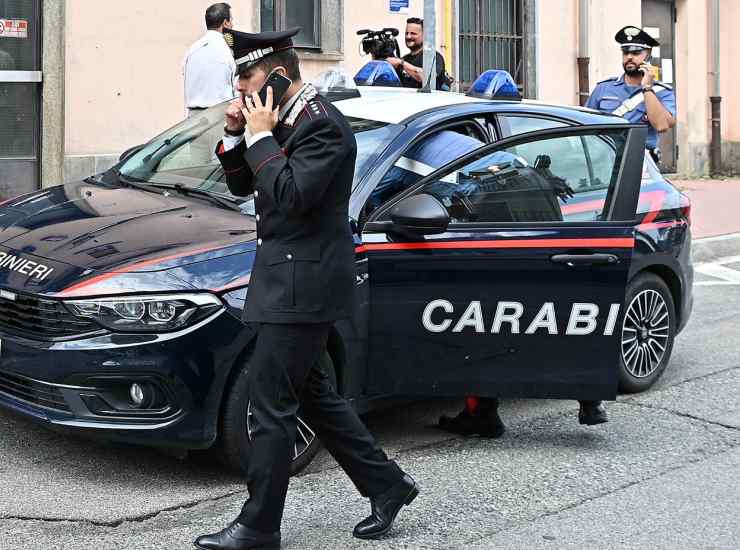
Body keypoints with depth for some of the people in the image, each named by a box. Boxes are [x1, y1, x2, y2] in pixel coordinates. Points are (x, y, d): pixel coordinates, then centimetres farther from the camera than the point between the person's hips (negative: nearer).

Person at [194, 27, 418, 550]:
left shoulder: (322, 125, -17)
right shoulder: (285, 120, 12)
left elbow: (291, 195, -26)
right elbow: (242, 185, 17)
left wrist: (261, 137, -18)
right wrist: (236, 135, 1)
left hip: (301, 285, -10)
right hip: (294, 278, 10)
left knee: (270, 403, -4)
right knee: (311, 393, 17)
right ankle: (387, 485, 26)